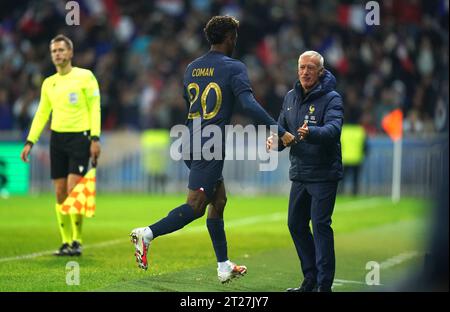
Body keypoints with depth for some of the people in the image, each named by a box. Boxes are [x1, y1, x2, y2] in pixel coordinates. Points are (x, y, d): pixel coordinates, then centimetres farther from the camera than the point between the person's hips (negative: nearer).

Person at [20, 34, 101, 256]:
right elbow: (41, 114, 16)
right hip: (57, 138, 5)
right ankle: (66, 241, 10)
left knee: (73, 192, -13)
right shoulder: (49, 83, 12)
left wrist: (95, 138, -13)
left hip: (79, 137, -5)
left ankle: (77, 241, -3)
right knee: (60, 193, 3)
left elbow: (95, 108, -5)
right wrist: (30, 142, 8)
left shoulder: (85, 76, -2)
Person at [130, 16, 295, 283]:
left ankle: (224, 266, 17)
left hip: (192, 145, 8)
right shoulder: (234, 68, -8)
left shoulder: (191, 68, 14)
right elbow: (249, 105, -21)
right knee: (196, 205, -7)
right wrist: (280, 132, -22)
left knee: (219, 200, 15)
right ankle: (148, 234, -20)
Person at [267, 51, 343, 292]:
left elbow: (333, 129, -27)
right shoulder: (291, 97, 11)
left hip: (324, 173, -7)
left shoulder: (331, 98, -11)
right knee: (296, 224, 11)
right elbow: (283, 128, 17)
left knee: (320, 225, -9)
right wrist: (275, 141, -6)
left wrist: (310, 133, -46)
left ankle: (324, 284, -5)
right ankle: (310, 280, 23)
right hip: (299, 173, 7)